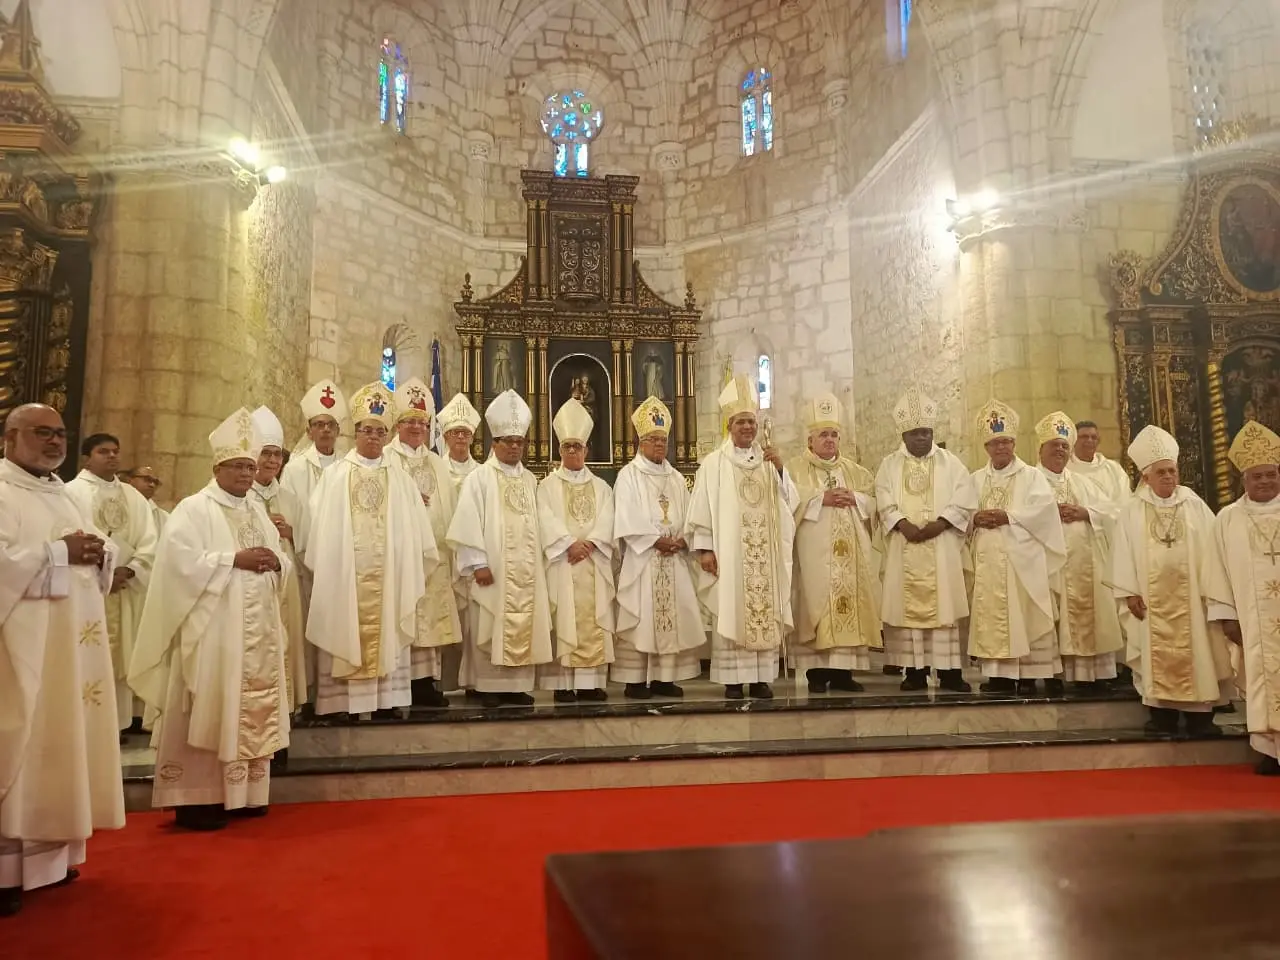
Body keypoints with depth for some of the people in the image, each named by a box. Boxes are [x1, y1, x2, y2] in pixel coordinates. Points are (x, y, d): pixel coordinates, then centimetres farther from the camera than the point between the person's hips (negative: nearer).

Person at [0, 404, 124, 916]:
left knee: (61, 742, 11)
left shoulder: (65, 495, 18)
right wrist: (60, 552, -18)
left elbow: (98, 550, 19)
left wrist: (99, 553, -2)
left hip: (72, 643, 8)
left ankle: (50, 852, 22)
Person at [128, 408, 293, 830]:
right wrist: (235, 559, -19)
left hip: (258, 633, 7)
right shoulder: (194, 509, -5)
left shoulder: (257, 510, 17)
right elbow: (182, 560, -18)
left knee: (252, 710, 10)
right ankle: (197, 798, 2)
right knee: (209, 711, -6)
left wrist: (274, 562, -4)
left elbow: (282, 559, 18)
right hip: (212, 630, -7)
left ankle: (241, 792, 20)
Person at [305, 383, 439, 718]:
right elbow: (322, 526, 2)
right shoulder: (334, 475, 5)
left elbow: (413, 530, 7)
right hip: (345, 572, -1)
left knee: (385, 636, 2)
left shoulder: (399, 479, 9)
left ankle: (385, 700, 7)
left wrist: (409, 571, 1)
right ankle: (344, 703, 3)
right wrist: (325, 570, -3)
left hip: (387, 573, 2)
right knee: (347, 636, -2)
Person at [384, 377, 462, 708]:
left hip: (434, 553, 5)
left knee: (432, 615, 3)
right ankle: (403, 684, -2)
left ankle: (426, 681, 8)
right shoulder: (385, 460, 4)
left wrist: (450, 549, 7)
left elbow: (449, 509, 15)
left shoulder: (437, 464, 20)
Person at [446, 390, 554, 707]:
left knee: (524, 627, 6)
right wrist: (478, 563, -16)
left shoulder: (530, 480, 13)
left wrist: (539, 561, 9)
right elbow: (468, 523, -10)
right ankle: (489, 686, 7)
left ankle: (518, 684, 13)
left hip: (526, 569, 5)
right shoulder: (479, 478, -3)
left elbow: (536, 524, 14)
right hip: (493, 568, -5)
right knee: (491, 629, -1)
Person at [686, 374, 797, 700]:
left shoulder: (769, 461, 12)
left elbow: (790, 502, 5)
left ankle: (762, 677, 11)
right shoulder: (713, 463, 0)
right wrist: (705, 548, -11)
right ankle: (733, 679, 4)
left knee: (765, 612, 4)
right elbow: (702, 508, -4)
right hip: (728, 552, -3)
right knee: (730, 614, -3)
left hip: (765, 555, 4)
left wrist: (780, 470, -8)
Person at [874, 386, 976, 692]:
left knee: (943, 604, -2)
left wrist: (938, 524, -15)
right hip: (904, 546, 0)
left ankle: (949, 671, 1)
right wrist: (903, 525, -17)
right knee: (908, 605, -1)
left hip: (941, 547, 0)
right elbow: (884, 501, -1)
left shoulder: (950, 463, 8)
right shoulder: (889, 465, 9)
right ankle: (915, 670, 4)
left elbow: (965, 500, -2)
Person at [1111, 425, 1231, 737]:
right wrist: (1130, 592, -7)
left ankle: (1199, 714, 8)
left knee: (1194, 651, 2)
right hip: (1152, 595, -1)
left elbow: (1211, 548, 3)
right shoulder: (1132, 512, 1)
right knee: (1158, 654, 3)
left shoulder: (1195, 506, 4)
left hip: (1189, 593, 1)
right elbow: (1124, 553, -1)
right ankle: (1163, 712, 9)